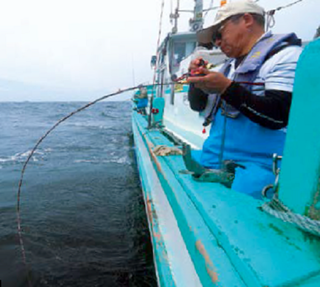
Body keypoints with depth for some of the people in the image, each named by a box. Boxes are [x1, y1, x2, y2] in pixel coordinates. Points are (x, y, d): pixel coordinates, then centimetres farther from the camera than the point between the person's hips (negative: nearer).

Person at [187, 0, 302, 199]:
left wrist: (226, 87, -22)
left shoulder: (286, 55, -3)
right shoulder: (231, 65, 20)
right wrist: (198, 78, 3)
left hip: (258, 165, -7)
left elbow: (278, 116, -17)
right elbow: (198, 105, 22)